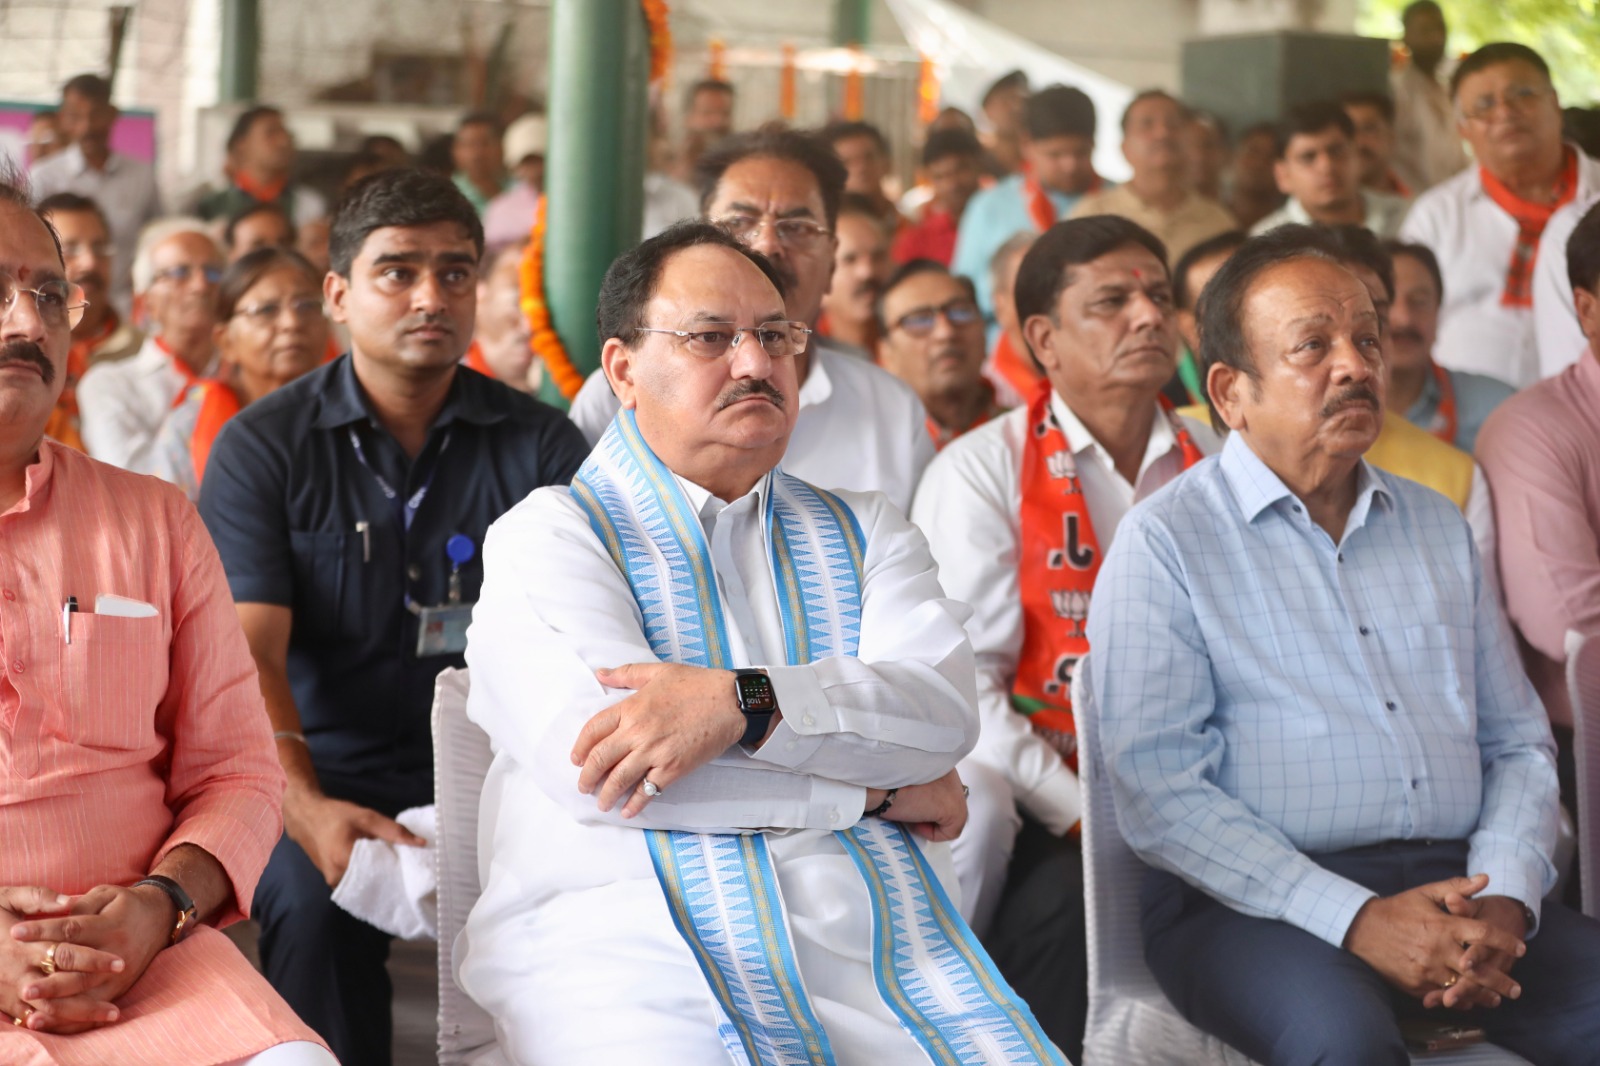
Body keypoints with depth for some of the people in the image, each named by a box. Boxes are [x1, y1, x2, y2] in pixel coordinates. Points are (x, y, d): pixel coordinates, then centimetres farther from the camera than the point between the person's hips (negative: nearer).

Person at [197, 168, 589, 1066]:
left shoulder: (542, 445, 5)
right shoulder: (262, 446, 1)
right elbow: (247, 653, -9)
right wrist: (306, 807, -28)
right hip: (329, 772, -1)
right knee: (315, 904, -31)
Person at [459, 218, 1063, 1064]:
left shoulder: (864, 534, 21)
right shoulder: (549, 536, 8)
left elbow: (944, 708, 2)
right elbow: (588, 756, -9)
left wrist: (742, 702, -16)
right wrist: (872, 790, -3)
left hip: (871, 952, 3)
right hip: (631, 955, -3)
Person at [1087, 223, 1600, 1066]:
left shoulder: (1437, 528, 20)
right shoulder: (1163, 543, 2)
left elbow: (1519, 741, 18)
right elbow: (1157, 790, -8)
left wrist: (1504, 896, -3)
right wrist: (1355, 920, -17)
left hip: (1454, 883, 5)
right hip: (1249, 901, -5)